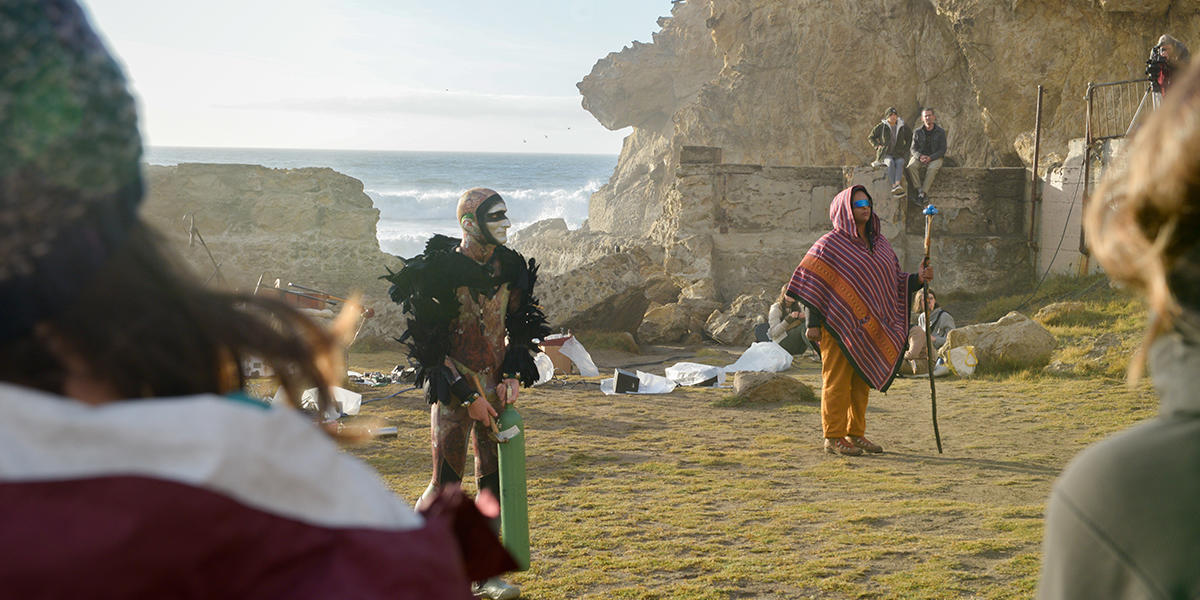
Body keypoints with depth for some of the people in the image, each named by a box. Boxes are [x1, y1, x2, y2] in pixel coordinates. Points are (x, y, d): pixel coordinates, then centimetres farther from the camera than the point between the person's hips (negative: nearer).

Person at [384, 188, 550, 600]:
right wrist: (467, 397, -14)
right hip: (453, 388, -6)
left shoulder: (511, 267, 5)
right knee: (447, 481, -7)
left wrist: (513, 376, 1)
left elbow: (521, 327, 15)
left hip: (495, 386, 6)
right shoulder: (439, 271, -13)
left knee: (494, 478, 6)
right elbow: (428, 344, -13)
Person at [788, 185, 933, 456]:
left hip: (869, 327, 7)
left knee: (862, 381, 11)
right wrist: (812, 323, -14)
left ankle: (856, 433, 21)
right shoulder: (830, 244, -7)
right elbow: (811, 282, -9)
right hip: (840, 326, -7)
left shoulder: (879, 244, 13)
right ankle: (833, 437, 4)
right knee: (837, 380, -3)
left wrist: (918, 279, -3)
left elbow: (895, 281, 17)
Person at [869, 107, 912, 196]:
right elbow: (871, 137, 16)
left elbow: (911, 138, 26)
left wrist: (906, 148, 12)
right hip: (885, 154, -2)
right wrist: (878, 146, 2)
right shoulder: (881, 127, 4)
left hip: (899, 154, 2)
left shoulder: (903, 127, 10)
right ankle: (893, 186, -50)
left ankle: (897, 184, -55)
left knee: (900, 162, -35)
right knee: (891, 162, -36)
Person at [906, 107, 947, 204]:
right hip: (920, 157, 2)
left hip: (935, 157, -2)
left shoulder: (940, 132, -2)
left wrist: (930, 158, -20)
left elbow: (942, 150, -4)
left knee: (932, 168, -36)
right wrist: (920, 156, -19)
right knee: (911, 166, -31)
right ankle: (918, 190, -32)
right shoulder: (917, 132, 4)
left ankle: (923, 193, -36)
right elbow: (914, 149, 4)